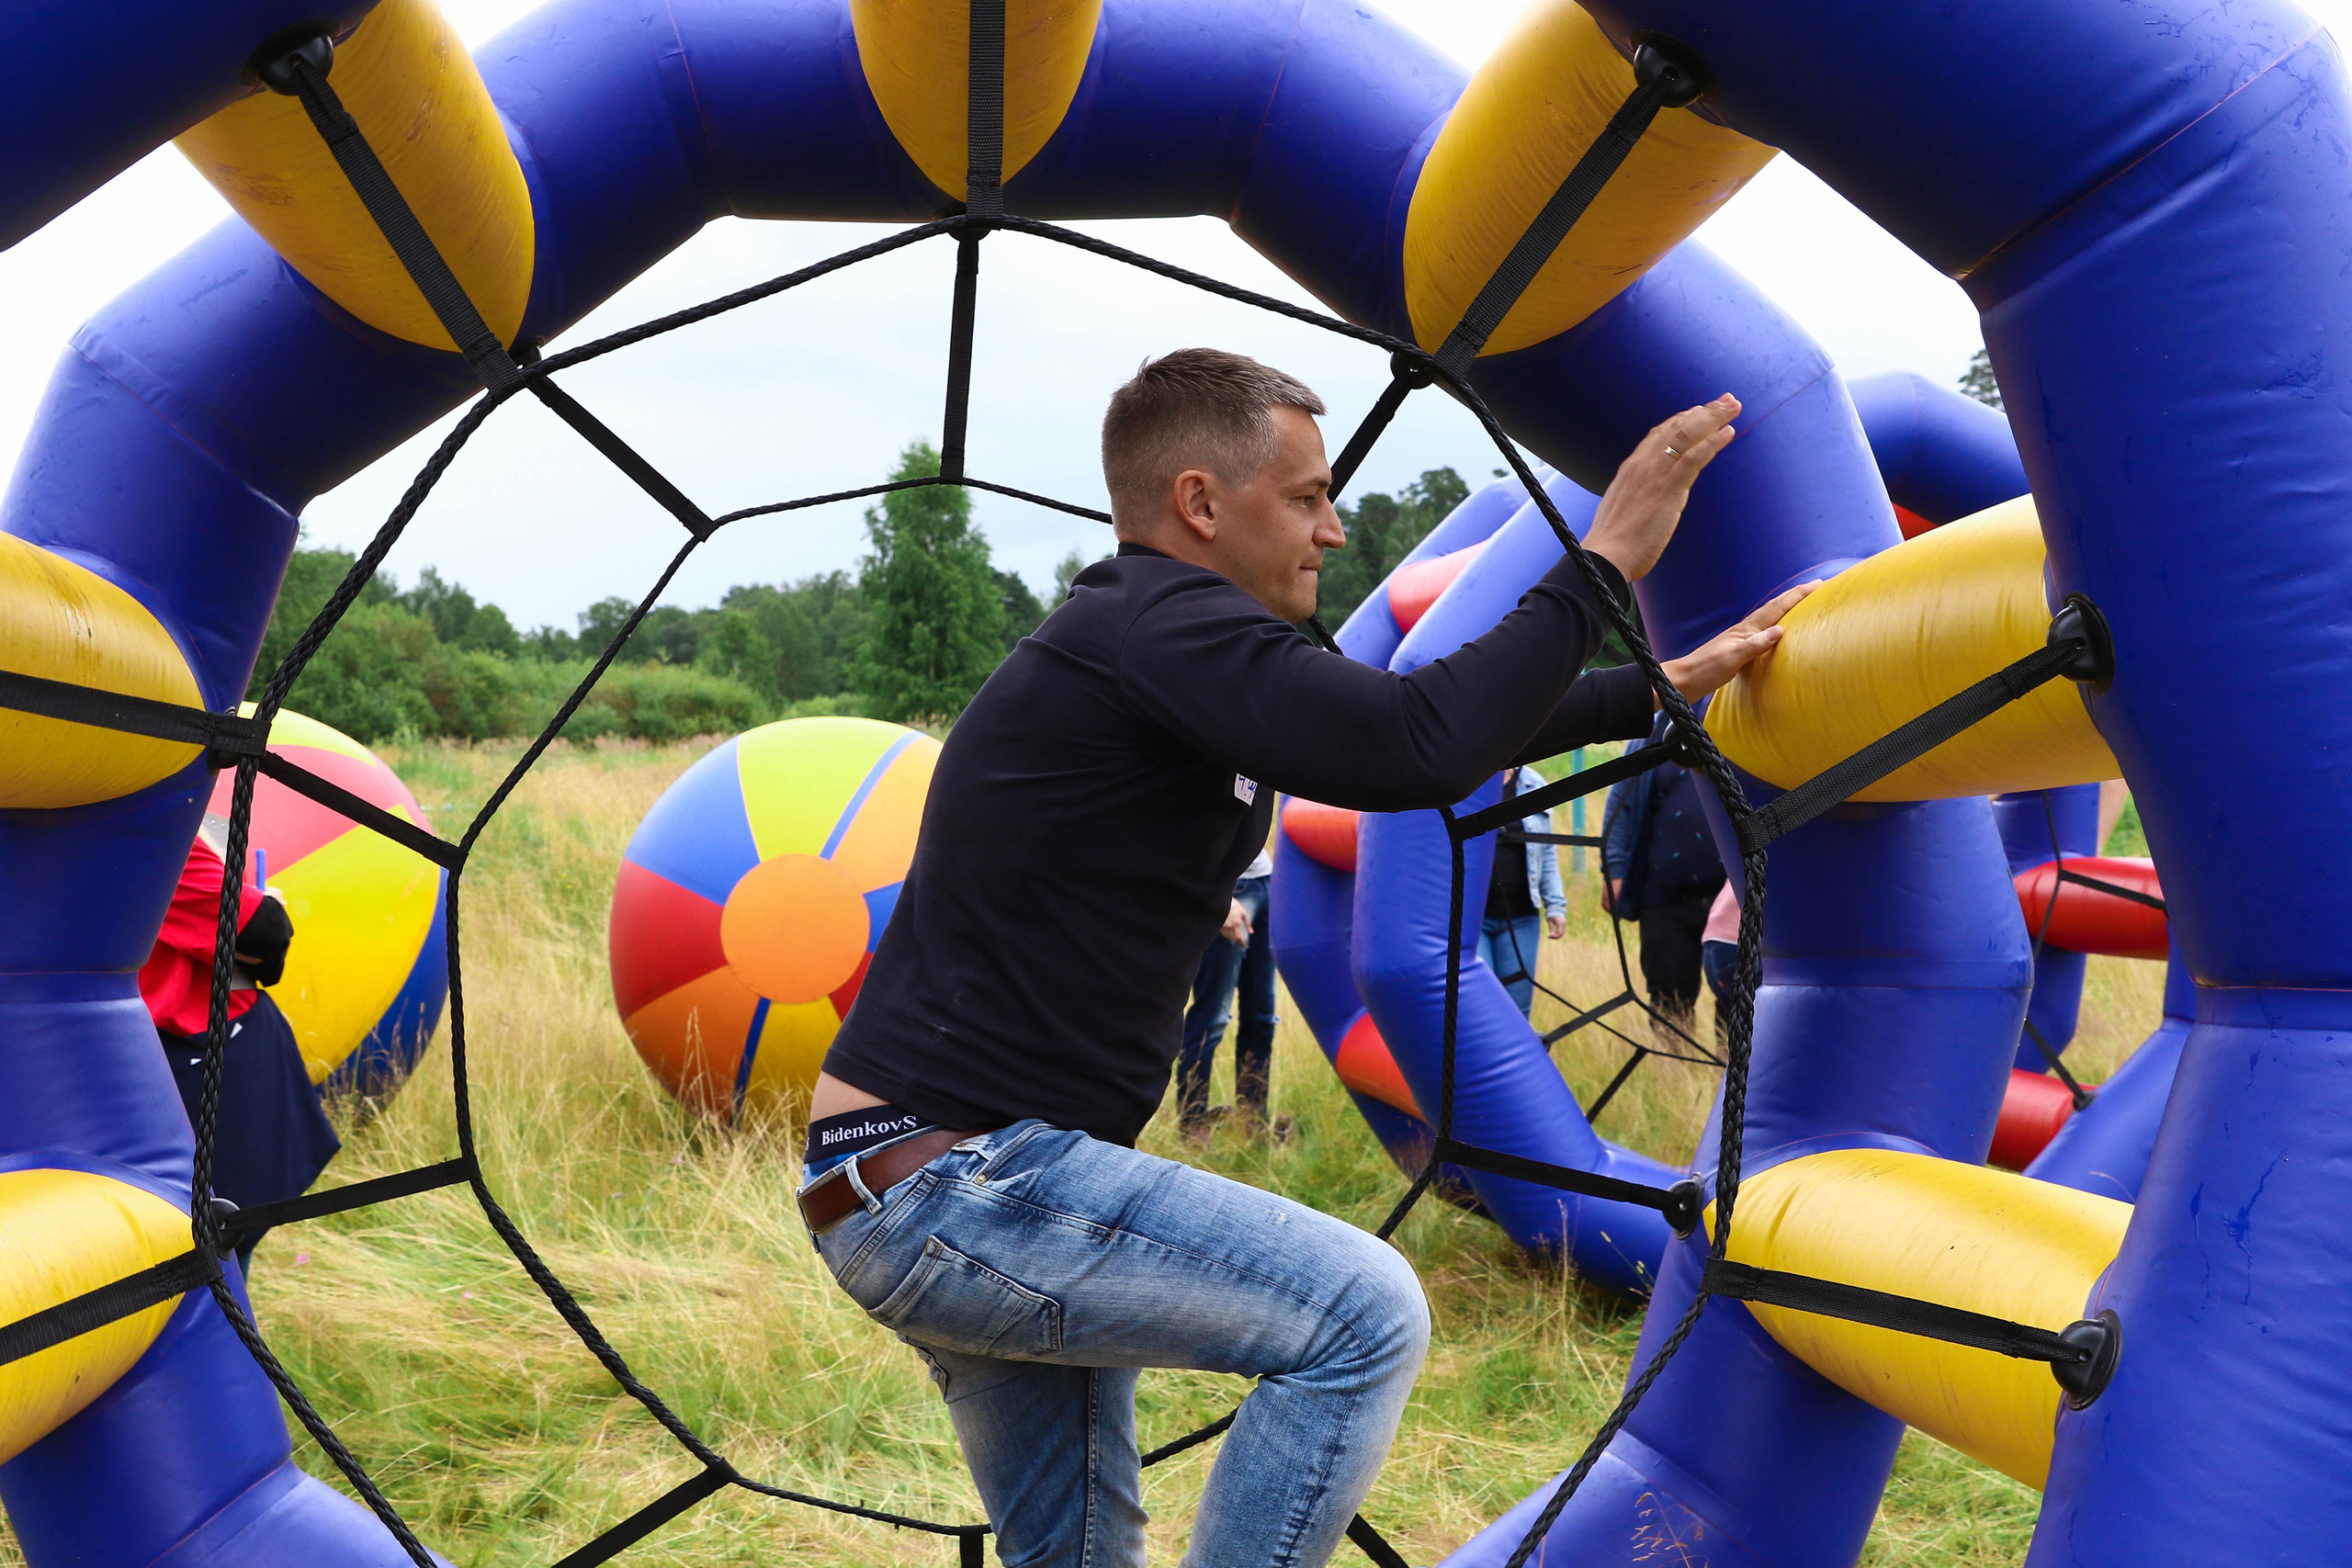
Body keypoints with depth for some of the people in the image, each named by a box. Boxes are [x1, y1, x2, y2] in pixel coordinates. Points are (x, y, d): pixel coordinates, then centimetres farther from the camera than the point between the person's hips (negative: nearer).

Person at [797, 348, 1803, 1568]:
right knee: (1366, 1315, -12)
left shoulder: (1160, 645, 15)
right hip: (951, 1183, -10)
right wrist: (1603, 562, -14)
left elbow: (1412, 729, 21)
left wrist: (1665, 687, 23)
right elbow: (1417, 752, -27)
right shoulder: (1153, 623, -16)